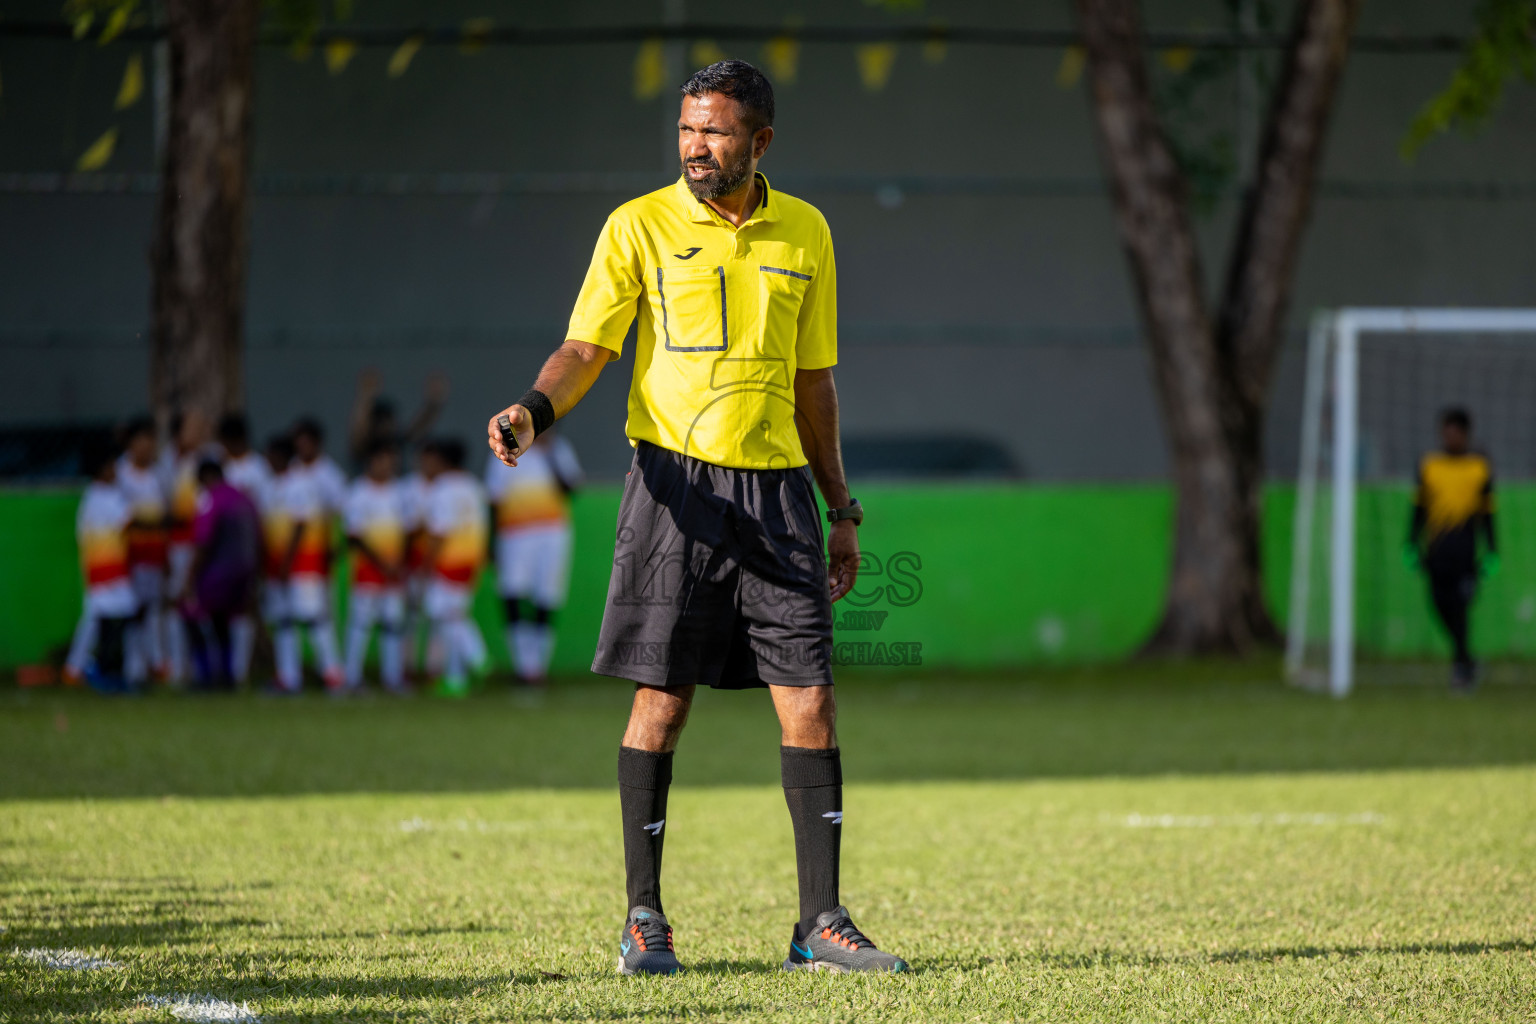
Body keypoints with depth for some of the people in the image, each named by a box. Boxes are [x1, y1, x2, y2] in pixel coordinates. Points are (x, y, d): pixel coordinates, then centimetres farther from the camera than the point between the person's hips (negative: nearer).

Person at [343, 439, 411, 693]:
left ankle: (392, 677, 9)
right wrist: (382, 563, -14)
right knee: (361, 620, -5)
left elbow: (404, 531, 14)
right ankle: (352, 678, -1)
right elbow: (355, 536, -10)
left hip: (394, 569, 5)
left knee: (394, 621, 4)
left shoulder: (399, 492, 10)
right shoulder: (359, 493, -6)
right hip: (368, 567, -5)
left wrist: (401, 565, 1)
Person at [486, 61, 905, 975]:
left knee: (811, 702, -2)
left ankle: (822, 925, 2)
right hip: (677, 483, -3)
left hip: (777, 487, 3)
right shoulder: (640, 227, 1)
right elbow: (585, 350, -2)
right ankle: (644, 917, 7)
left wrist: (841, 509, 16)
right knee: (662, 699, -3)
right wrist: (534, 412, -23)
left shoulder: (804, 233, 11)